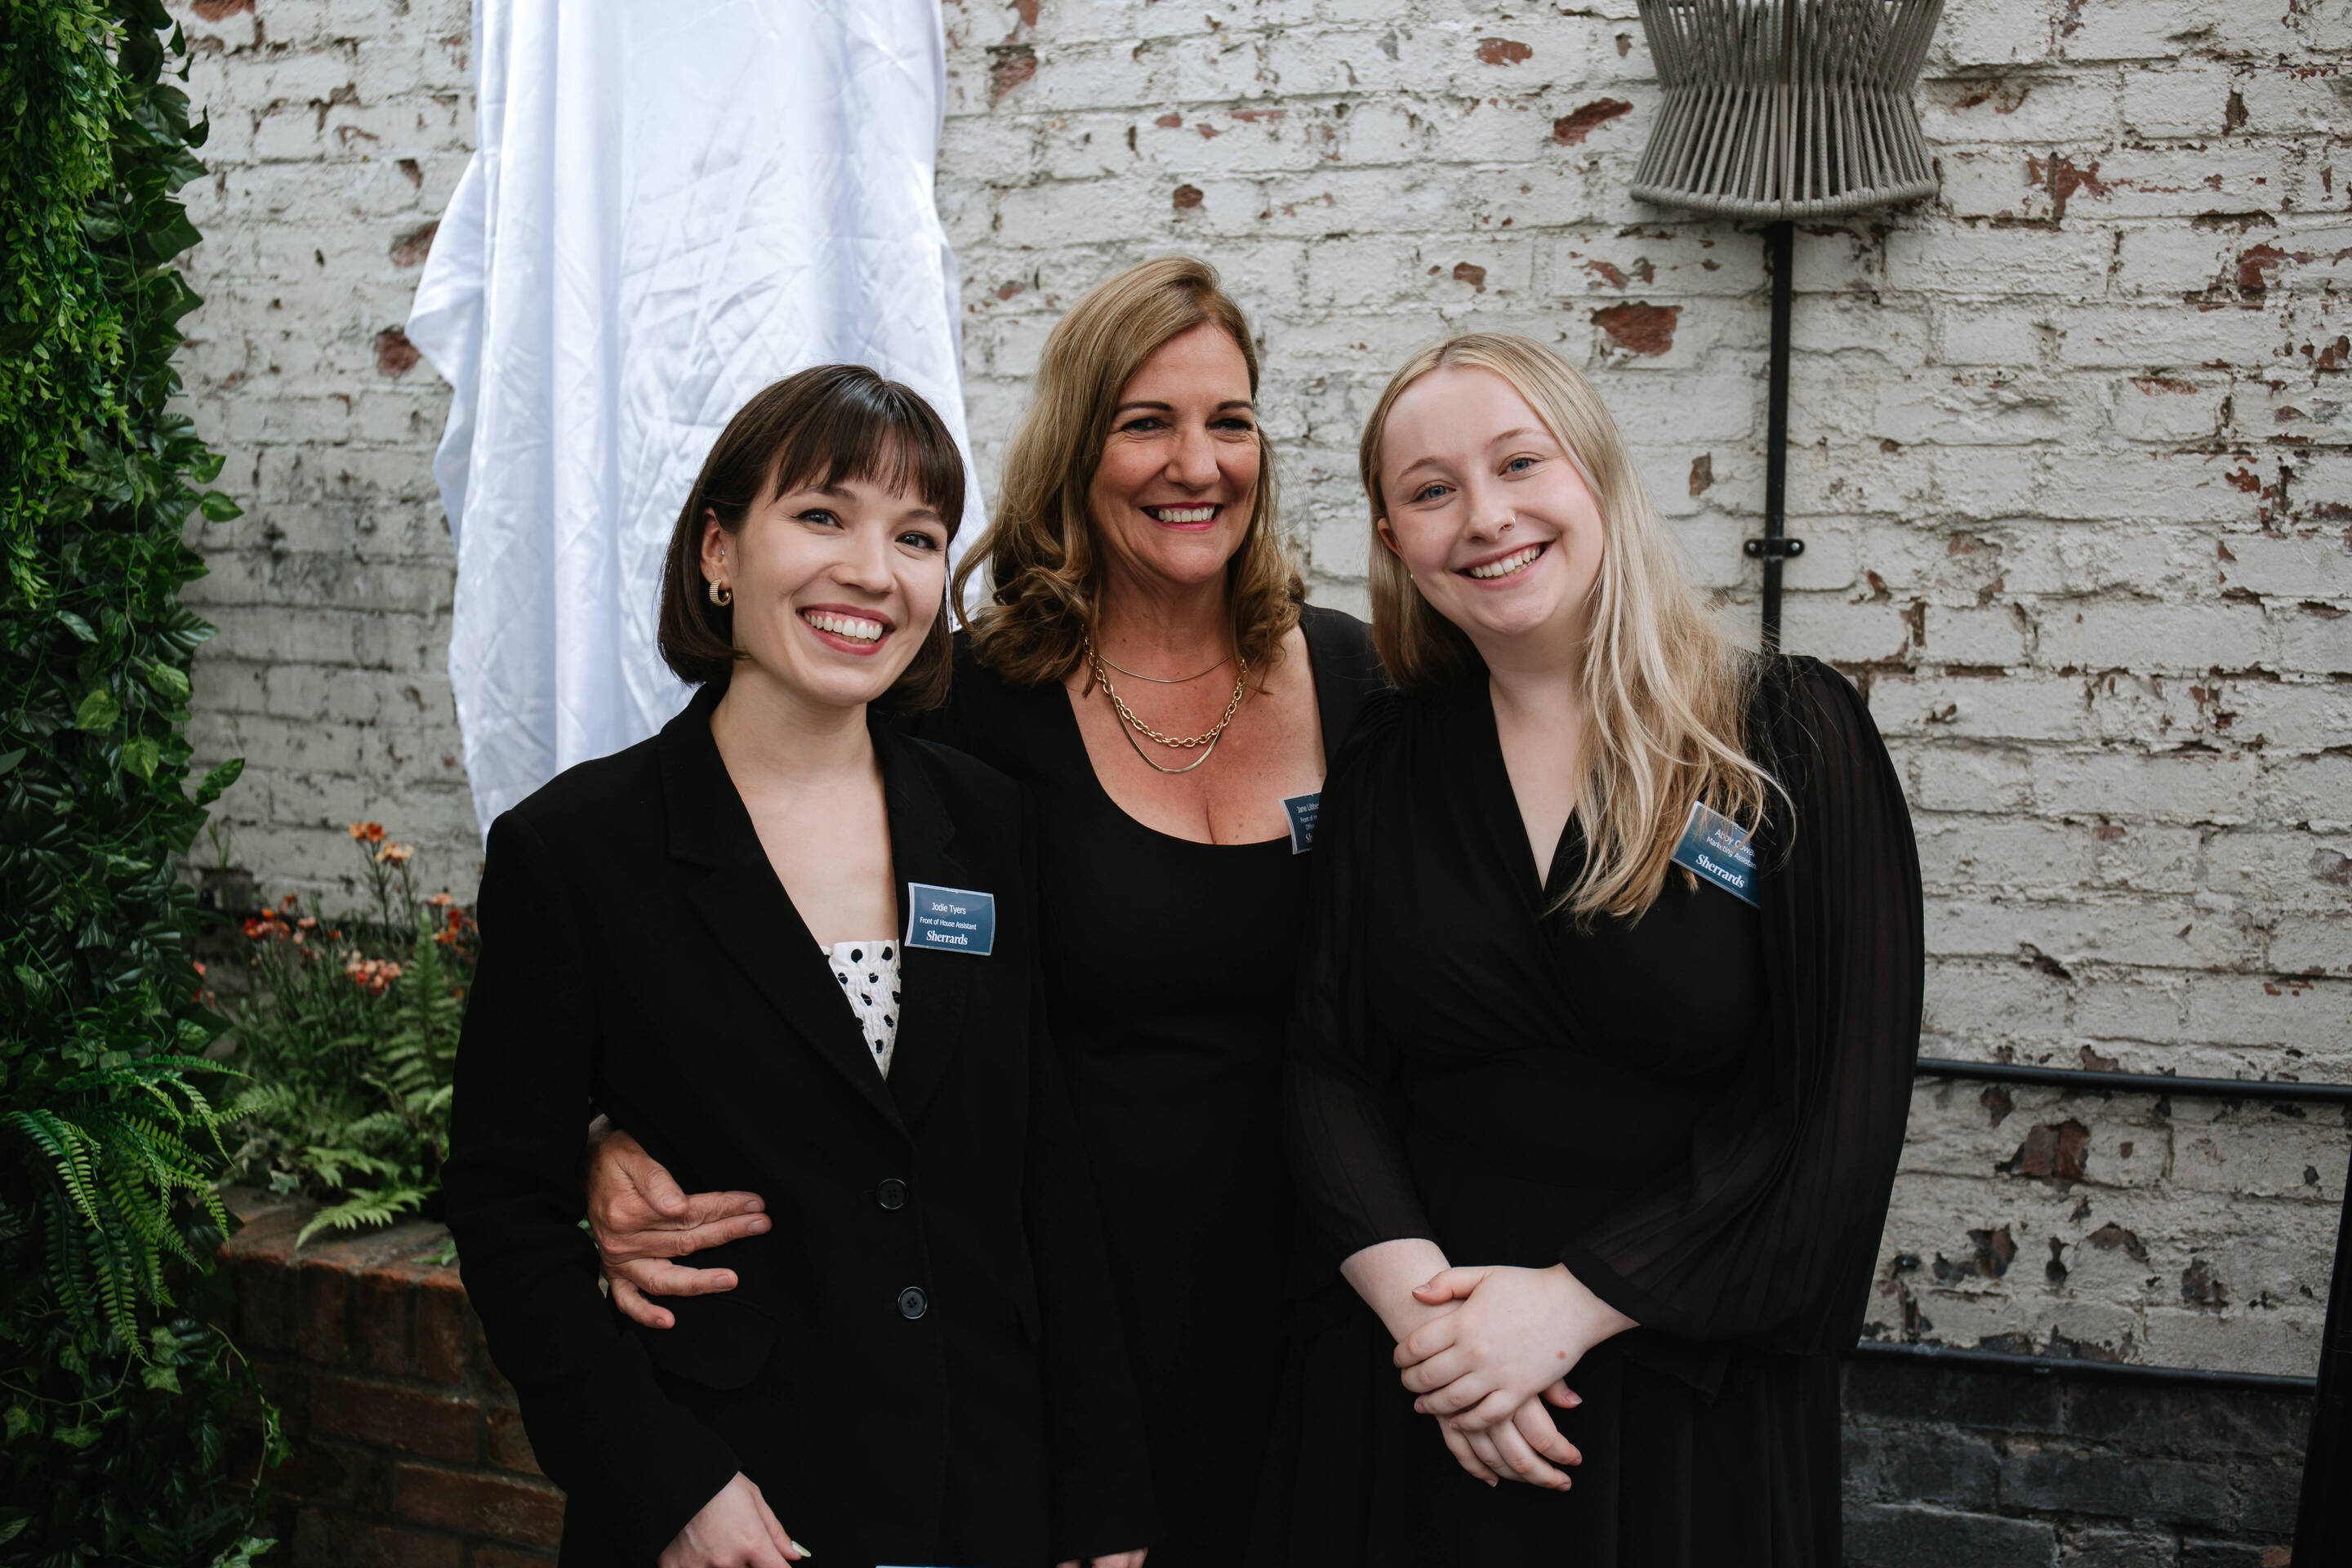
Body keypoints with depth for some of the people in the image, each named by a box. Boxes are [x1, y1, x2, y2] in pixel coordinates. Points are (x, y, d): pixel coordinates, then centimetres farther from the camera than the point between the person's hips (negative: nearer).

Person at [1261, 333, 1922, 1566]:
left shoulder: (1793, 738, -8)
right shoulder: (1387, 764, 2)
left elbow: (1845, 1099, -12)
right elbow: (1328, 1062, 0)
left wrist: (1568, 1304, -16)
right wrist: (1417, 1295, -16)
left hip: (1689, 1396, -2)